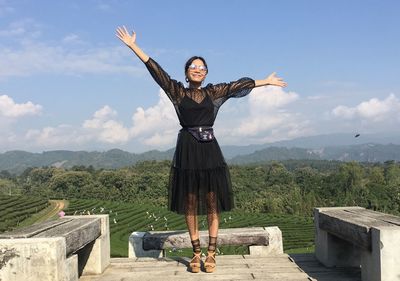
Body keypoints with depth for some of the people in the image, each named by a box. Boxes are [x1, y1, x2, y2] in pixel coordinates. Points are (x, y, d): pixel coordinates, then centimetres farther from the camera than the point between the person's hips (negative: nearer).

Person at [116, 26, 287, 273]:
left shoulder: (214, 92, 10)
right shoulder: (178, 91, 5)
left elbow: (240, 84, 14)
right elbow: (156, 70, 1)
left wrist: (266, 81, 19)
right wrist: (133, 46, -2)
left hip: (210, 150, 1)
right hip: (187, 151, -1)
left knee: (212, 204, 1)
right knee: (190, 204, 3)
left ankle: (211, 253, 9)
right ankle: (197, 253, 14)